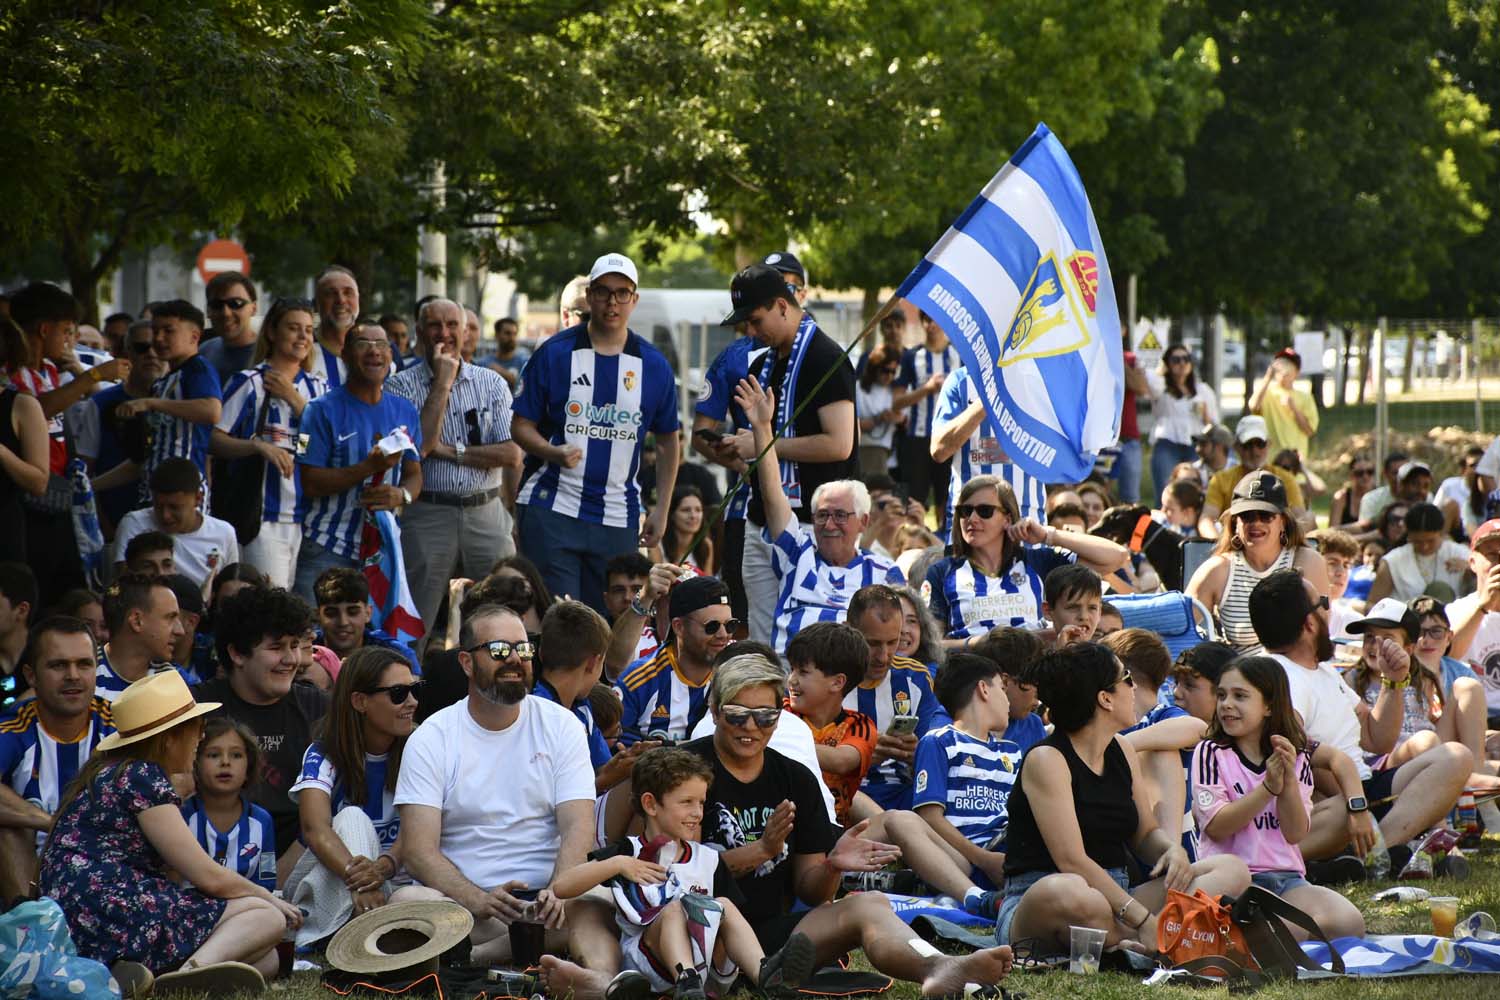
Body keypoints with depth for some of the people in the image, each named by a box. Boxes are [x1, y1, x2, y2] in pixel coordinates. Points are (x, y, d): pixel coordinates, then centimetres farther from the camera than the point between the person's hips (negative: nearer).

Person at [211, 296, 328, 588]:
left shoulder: (318, 387, 16)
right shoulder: (249, 382, 1)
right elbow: (215, 438, -5)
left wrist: (294, 399, -3)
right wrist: (259, 446, -21)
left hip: (310, 518, 5)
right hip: (266, 517, -5)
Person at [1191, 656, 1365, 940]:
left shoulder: (1297, 757, 13)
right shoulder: (1211, 753, 4)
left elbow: (1296, 833, 1)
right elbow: (1216, 827, -9)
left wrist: (1290, 780, -14)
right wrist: (1269, 787, -16)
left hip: (1288, 877, 5)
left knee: (1349, 924, -25)